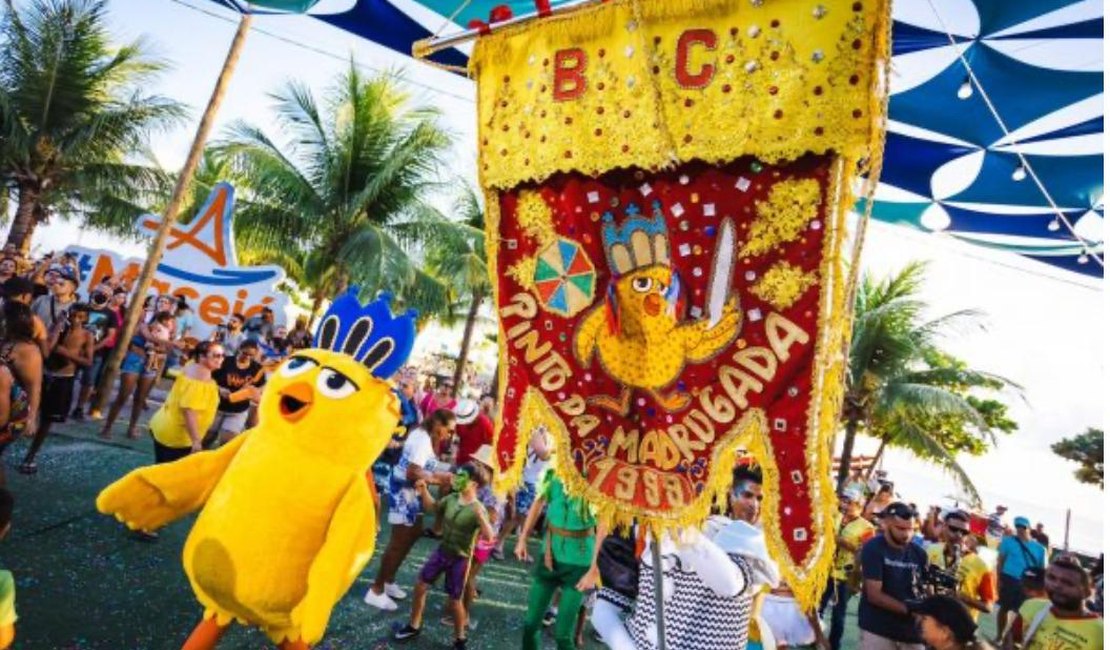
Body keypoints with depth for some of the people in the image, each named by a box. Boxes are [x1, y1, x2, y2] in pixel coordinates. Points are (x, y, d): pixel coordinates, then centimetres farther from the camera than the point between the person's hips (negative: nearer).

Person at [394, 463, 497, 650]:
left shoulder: (478, 509, -22)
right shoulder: (452, 498, -6)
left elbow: (489, 536, -32)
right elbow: (432, 506, 13)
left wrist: (480, 516, -47)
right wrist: (424, 491, -4)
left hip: (460, 559, -6)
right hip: (441, 551, 6)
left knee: (454, 600, 6)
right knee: (420, 585, 13)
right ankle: (414, 626, 35)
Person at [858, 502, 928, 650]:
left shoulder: (919, 553, 5)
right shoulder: (873, 549, -11)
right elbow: (874, 595, -14)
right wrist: (909, 609, -21)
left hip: (911, 631, 5)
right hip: (877, 630, -5)